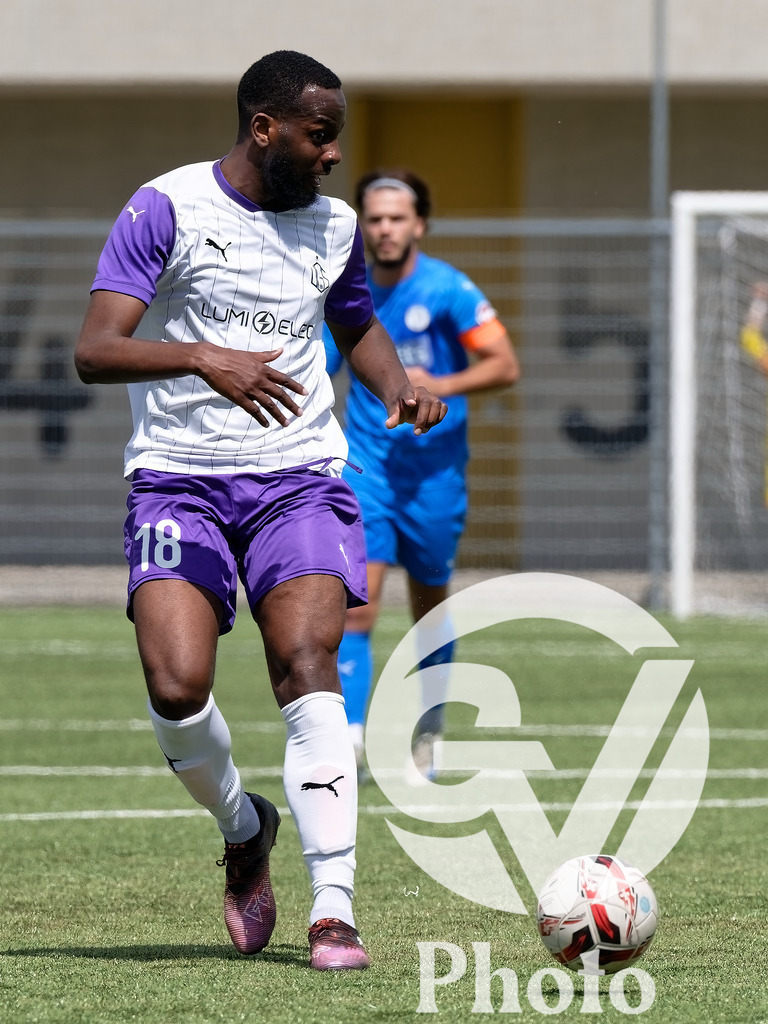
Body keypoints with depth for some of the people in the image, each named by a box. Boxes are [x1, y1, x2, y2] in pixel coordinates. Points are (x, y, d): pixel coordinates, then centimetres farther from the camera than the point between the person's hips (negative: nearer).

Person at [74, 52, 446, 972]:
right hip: (178, 479, -3)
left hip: (299, 478, 3)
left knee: (308, 668, -18)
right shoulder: (167, 211, -6)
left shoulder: (332, 226, 10)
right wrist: (205, 358, -31)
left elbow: (357, 323, 30)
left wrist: (396, 388, 8)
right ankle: (243, 829, 14)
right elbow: (93, 350, -15)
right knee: (177, 687, -18)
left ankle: (333, 908, -20)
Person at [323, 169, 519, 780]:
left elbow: (505, 365, -11)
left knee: (429, 604, 12)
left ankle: (429, 735, 32)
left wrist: (441, 386, -25)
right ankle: (349, 740, -20)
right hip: (367, 465, 1)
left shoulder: (448, 290, -8)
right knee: (357, 602, -15)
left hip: (434, 468, -1)